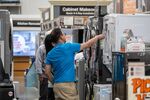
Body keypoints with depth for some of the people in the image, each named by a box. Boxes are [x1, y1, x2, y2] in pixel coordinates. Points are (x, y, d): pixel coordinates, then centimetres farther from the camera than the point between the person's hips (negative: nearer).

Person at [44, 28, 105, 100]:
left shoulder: (50, 54, 8)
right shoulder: (68, 47, -5)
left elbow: (47, 72, 5)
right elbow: (87, 44, 6)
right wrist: (97, 37, 21)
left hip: (56, 86, 6)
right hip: (68, 84, -6)